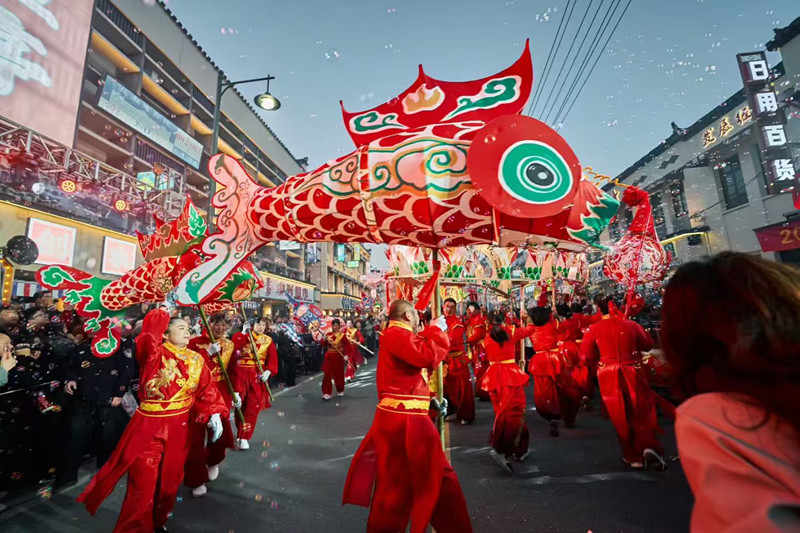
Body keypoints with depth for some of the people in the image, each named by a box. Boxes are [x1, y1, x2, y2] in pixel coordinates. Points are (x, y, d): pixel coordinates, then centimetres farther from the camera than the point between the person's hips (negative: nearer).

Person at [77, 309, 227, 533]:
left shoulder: (196, 360, 1)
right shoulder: (153, 352, -12)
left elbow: (206, 391, 1)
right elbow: (149, 335, -34)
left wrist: (214, 414, -8)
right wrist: (163, 314, -21)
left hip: (178, 427, 5)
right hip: (149, 426, -5)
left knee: (170, 478, 20)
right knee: (143, 481, 6)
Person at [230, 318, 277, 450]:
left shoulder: (268, 341, 7)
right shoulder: (244, 336, 5)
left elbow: (272, 358, -1)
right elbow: (233, 345, -15)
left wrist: (268, 371, -15)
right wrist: (243, 333, -15)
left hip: (258, 374, 1)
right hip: (240, 372, -1)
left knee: (253, 406, 1)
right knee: (239, 404, -1)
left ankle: (244, 436, 15)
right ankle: (241, 434, 21)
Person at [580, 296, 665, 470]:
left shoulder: (593, 329, -8)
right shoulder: (631, 325, -5)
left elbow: (586, 358, -6)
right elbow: (647, 345, 11)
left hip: (609, 376, 0)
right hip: (633, 373, 1)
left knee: (621, 416, 13)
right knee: (641, 413, 14)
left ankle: (633, 456, 22)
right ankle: (648, 446, -6)